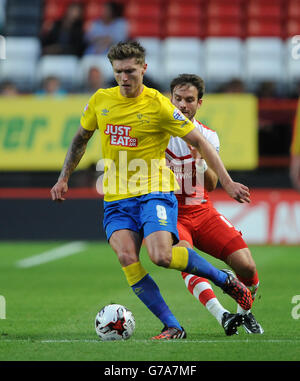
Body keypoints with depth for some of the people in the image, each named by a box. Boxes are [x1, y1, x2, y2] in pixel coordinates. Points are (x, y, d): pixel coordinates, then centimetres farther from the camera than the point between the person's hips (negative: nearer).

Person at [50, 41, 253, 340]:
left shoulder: (158, 106, -9)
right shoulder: (100, 100, 4)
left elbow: (198, 142, -4)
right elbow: (81, 138, 22)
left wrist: (227, 182, -8)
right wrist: (63, 178, 21)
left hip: (154, 193, -4)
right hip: (116, 199, 4)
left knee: (161, 256, -25)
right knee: (126, 257, -20)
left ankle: (224, 279, 1)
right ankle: (173, 328, -14)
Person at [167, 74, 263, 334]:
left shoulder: (208, 136, 8)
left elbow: (211, 185, -2)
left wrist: (199, 157, -19)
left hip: (202, 211, 3)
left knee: (246, 265, -12)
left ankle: (245, 311, 16)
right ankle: (220, 314, -39)